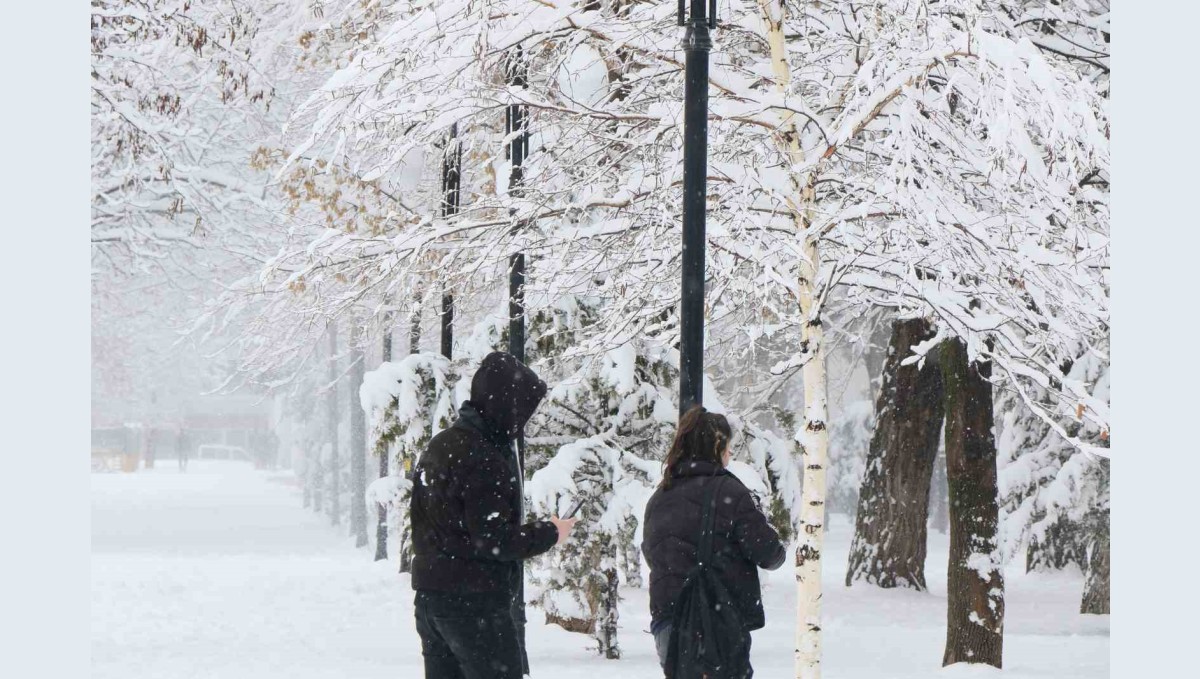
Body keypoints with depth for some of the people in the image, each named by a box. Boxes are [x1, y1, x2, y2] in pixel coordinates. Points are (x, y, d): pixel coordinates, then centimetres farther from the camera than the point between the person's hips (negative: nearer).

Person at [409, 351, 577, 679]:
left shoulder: (440, 446, 13)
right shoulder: (483, 460, -18)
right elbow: (495, 540, -20)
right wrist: (549, 533, -7)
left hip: (429, 596, 9)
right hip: (475, 601, -9)